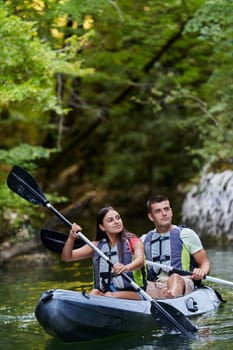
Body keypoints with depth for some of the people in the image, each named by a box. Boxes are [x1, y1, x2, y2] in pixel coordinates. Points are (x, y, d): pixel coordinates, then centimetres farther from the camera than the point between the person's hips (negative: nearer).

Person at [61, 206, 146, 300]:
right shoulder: (97, 245, 15)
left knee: (109, 296, -34)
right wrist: (71, 238, -10)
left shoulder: (134, 242, 5)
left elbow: (140, 260, -18)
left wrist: (126, 268, -43)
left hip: (132, 294, -3)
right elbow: (66, 257, 10)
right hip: (102, 291, 3)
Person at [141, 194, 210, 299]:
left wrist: (201, 272, -11)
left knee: (175, 278, -40)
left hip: (182, 284, -4)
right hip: (153, 286, 4)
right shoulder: (144, 240, 23)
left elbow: (205, 263, 12)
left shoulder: (186, 234, 13)